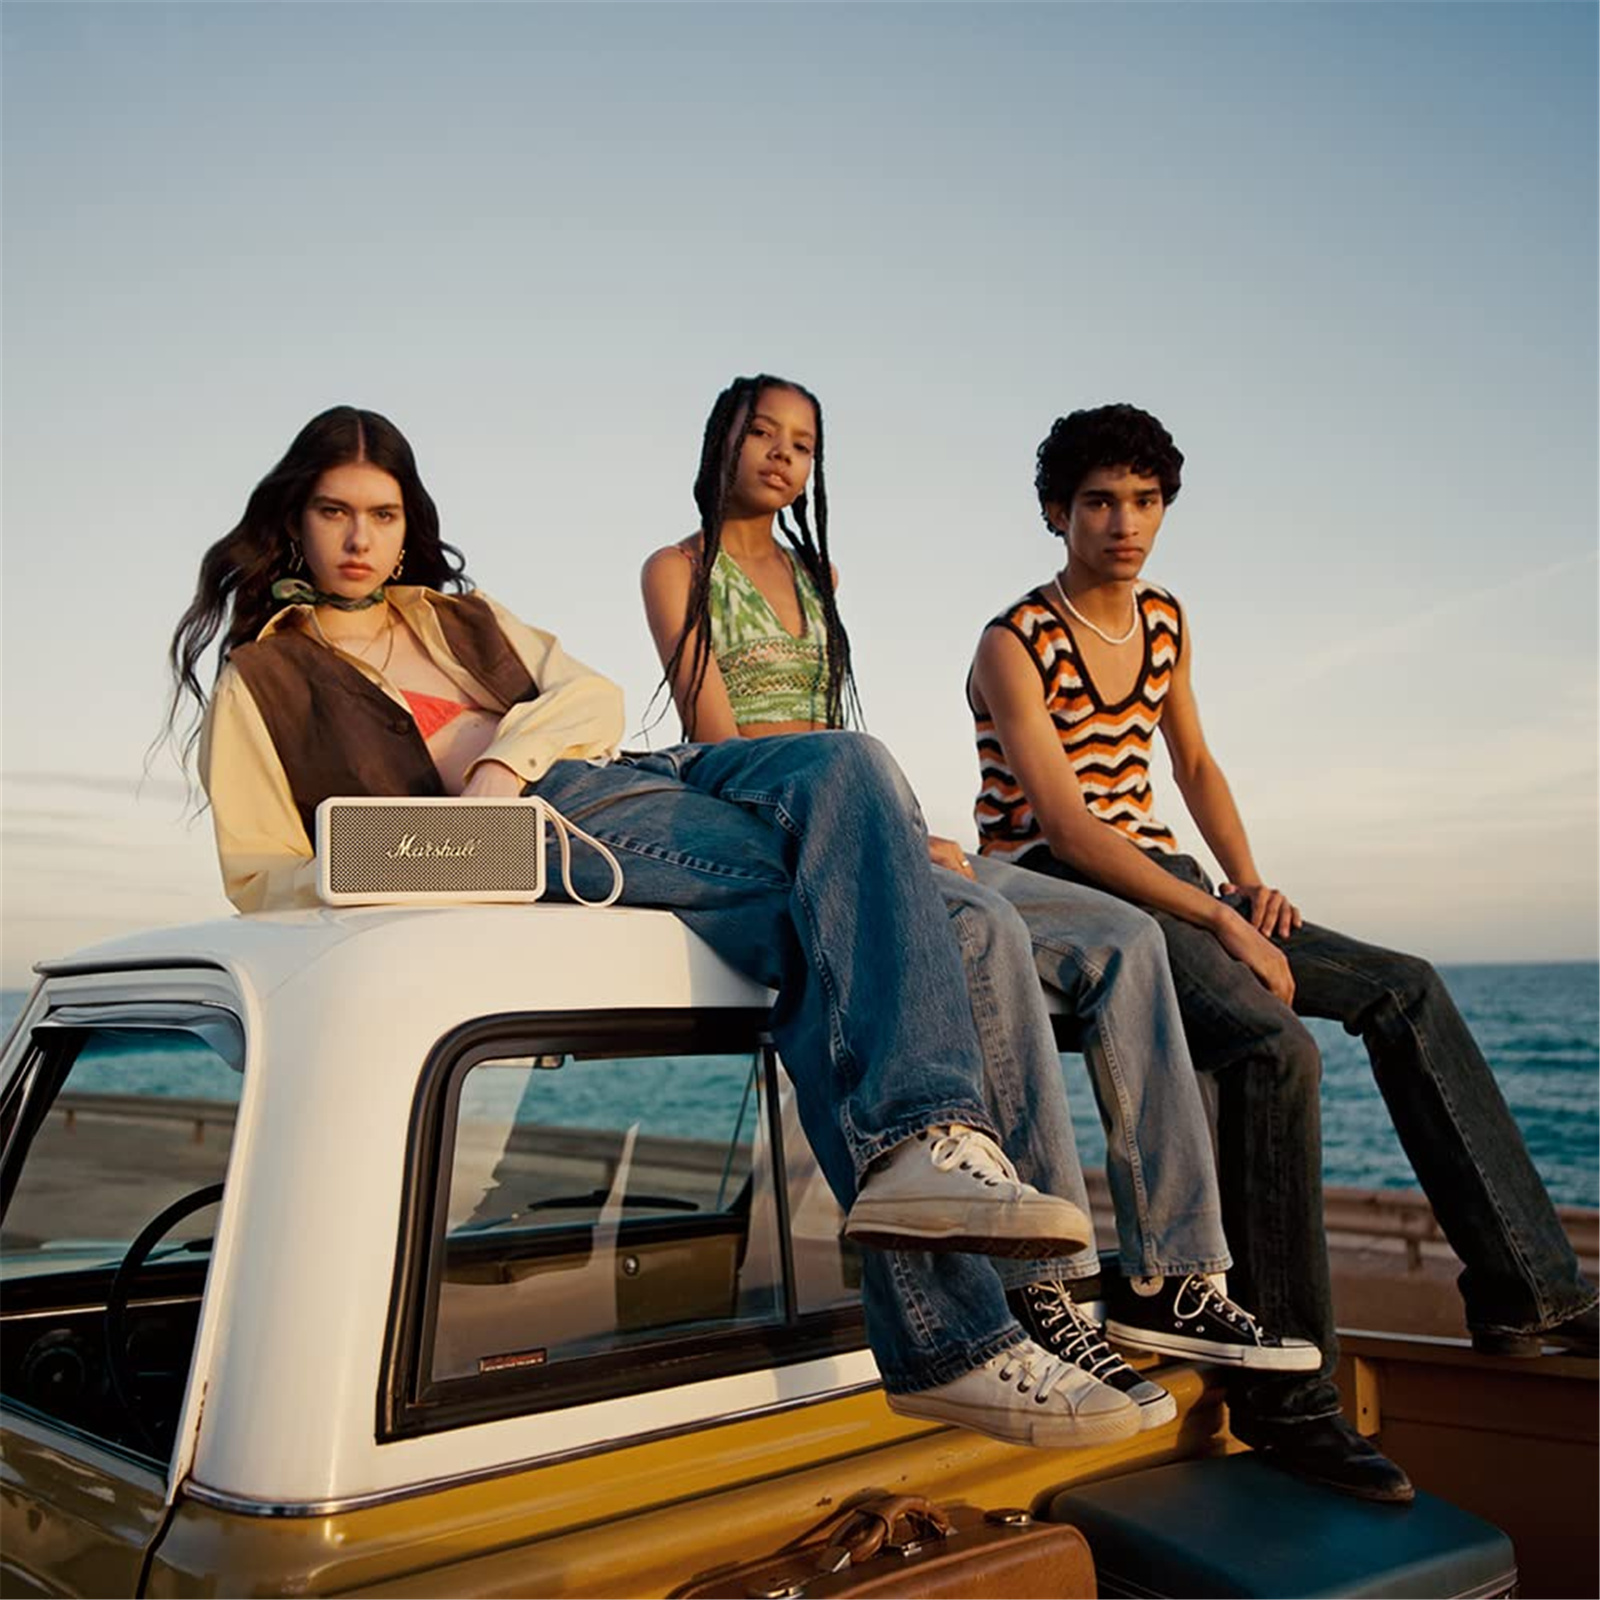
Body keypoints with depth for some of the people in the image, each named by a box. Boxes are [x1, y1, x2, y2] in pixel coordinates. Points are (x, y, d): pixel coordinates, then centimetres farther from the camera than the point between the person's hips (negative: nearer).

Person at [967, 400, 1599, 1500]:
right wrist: (1218, 921, -23)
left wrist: (1249, 883, 5)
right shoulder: (1017, 645, -10)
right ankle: (1287, 1398, -21)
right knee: (1276, 1049, -30)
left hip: (1160, 887, 8)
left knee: (1404, 990, -3)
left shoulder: (1164, 623, 14)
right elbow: (1063, 822, -19)